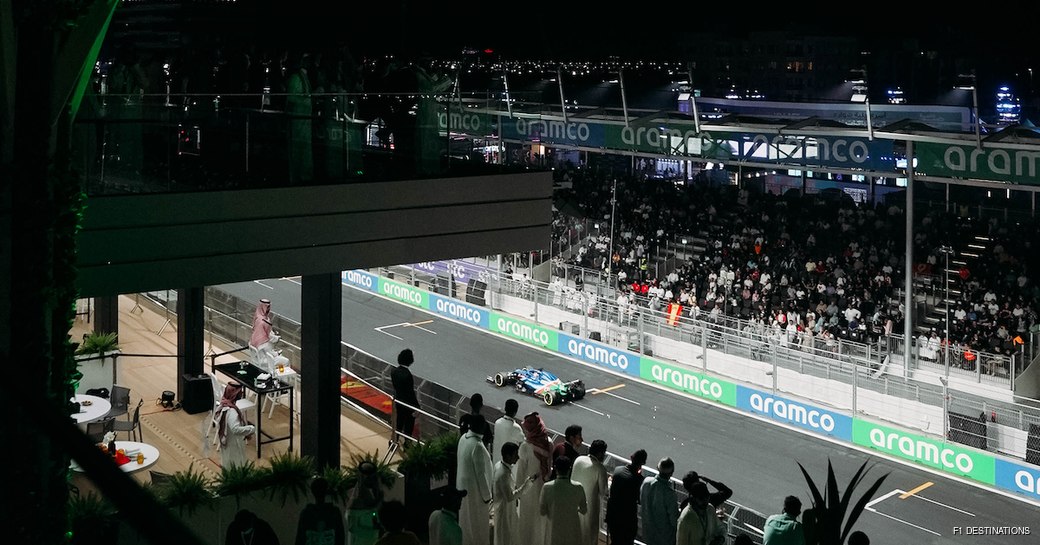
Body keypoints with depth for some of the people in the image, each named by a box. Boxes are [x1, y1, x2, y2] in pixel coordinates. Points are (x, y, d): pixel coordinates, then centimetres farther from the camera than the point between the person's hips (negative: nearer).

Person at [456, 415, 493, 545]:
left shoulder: (463, 438, -4)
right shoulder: (477, 446, -30)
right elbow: (480, 473, -24)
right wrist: (486, 494, -15)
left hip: (463, 484, 8)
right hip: (474, 487, -8)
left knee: (466, 517, 24)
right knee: (477, 521, 10)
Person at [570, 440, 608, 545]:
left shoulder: (578, 460, -7)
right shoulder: (600, 468, -22)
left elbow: (572, 478, 4)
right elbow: (603, 491, -16)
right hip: (590, 504, -6)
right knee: (590, 532, 14)